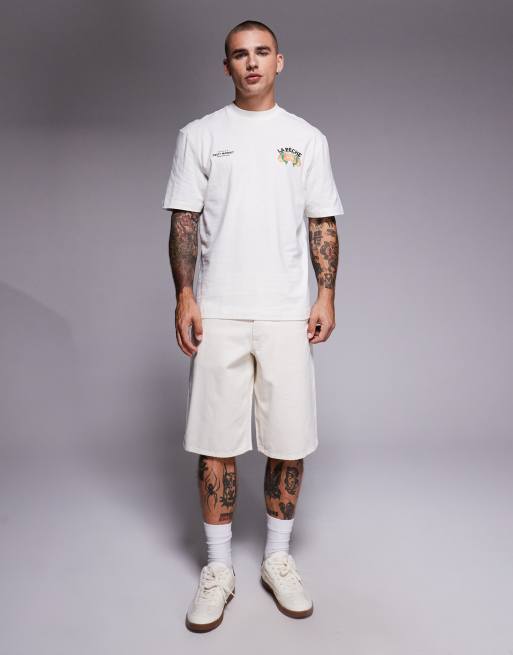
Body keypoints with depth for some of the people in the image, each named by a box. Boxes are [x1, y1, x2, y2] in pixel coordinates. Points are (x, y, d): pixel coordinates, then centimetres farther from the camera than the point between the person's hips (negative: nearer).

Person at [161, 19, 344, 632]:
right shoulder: (199, 135, 9)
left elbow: (322, 223, 9)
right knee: (216, 443, 4)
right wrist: (185, 297, -7)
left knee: (289, 443, 5)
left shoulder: (307, 138, 12)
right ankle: (218, 568, 21)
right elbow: (184, 220, 4)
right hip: (218, 313, -1)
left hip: (287, 314, 1)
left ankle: (277, 559, 26)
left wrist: (326, 296, -1)